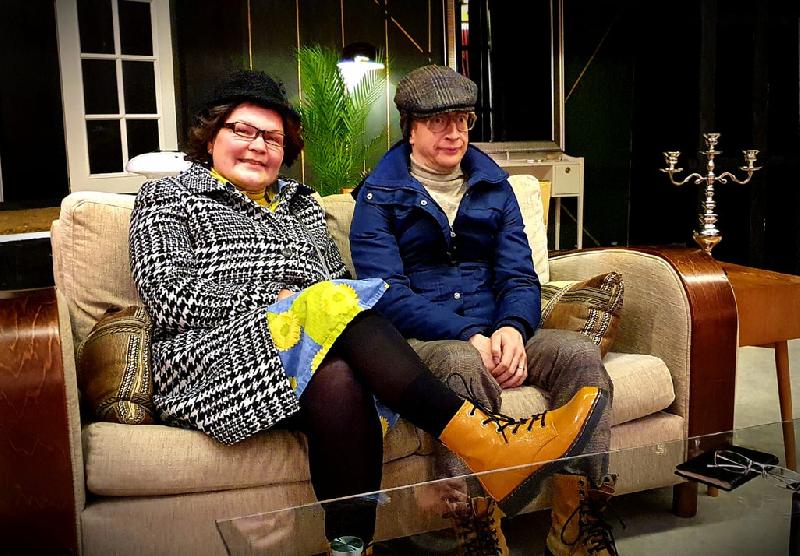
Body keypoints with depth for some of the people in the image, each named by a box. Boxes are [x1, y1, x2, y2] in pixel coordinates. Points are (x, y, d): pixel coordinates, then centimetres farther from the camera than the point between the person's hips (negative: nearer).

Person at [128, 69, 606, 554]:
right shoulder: (169, 198, 14)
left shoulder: (301, 205, 28)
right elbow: (169, 295, -2)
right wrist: (276, 298, -9)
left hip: (316, 345, 4)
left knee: (340, 381, -36)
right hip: (215, 359, -3)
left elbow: (343, 282, 19)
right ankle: (477, 438, -40)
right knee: (331, 299, -33)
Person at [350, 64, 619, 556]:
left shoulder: (494, 185, 18)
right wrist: (471, 337, -22)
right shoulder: (379, 196, 4)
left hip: (494, 333, 5)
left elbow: (519, 275, 9)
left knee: (580, 353, -21)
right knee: (465, 365, -38)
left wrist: (513, 329, -15)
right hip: (419, 340, -4)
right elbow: (389, 295, -9)